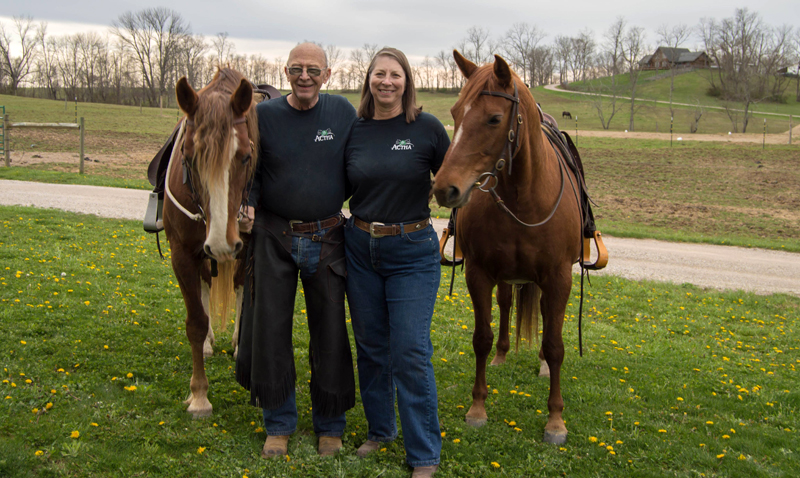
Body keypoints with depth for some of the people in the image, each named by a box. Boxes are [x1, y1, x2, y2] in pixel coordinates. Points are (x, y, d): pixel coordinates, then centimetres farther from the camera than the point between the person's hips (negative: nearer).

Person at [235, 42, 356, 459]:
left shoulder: (343, 112, 1)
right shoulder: (264, 116, -2)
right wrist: (247, 204, -15)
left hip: (327, 238, 0)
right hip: (273, 237, 0)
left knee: (330, 333, 7)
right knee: (270, 331, 6)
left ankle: (330, 425, 24)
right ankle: (279, 424, 24)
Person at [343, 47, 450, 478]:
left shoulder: (428, 128, -6)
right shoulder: (354, 130, 2)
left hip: (412, 252, -3)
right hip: (360, 248, 4)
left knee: (410, 354, -4)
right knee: (370, 347, 14)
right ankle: (379, 428, 34)